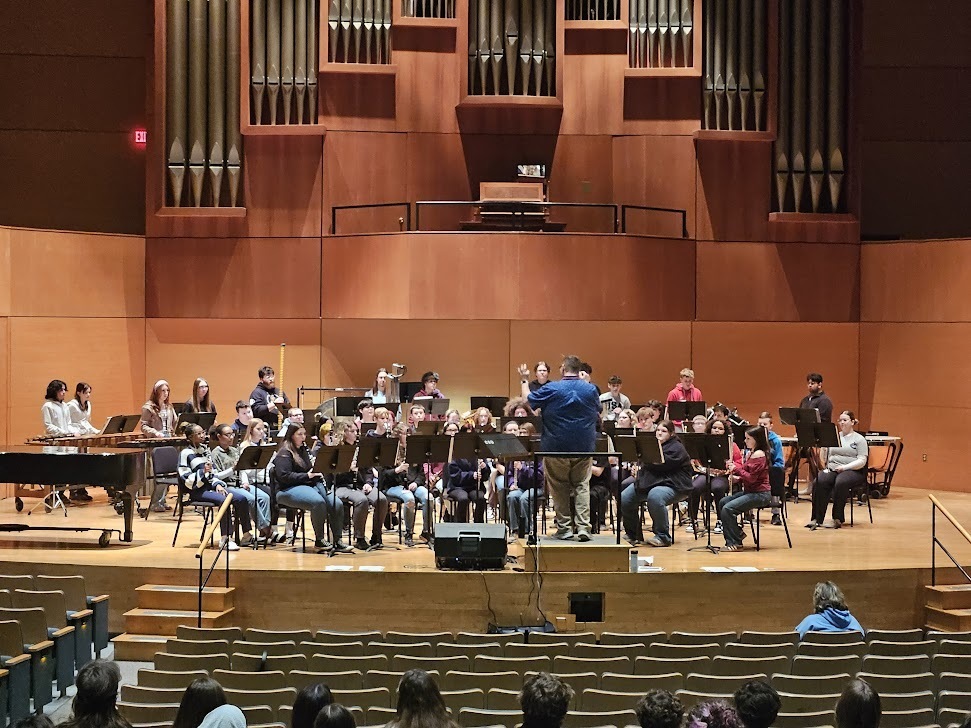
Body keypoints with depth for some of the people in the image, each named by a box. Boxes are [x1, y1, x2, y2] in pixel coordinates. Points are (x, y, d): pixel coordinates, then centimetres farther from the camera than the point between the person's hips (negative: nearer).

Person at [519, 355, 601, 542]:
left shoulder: (551, 389, -9)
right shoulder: (590, 389, -1)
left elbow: (528, 400, 5)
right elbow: (598, 413, 17)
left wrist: (524, 381, 22)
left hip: (556, 448, -2)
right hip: (584, 448, 2)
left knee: (559, 488, 9)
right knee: (582, 486, 9)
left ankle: (564, 528, 11)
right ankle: (583, 527, -4)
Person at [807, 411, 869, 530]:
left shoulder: (859, 439, 5)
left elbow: (862, 461, -5)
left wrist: (845, 467, -17)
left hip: (853, 471, -4)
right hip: (832, 469, 4)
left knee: (840, 483, -38)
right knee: (819, 482, -29)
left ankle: (837, 519, -28)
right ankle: (817, 519, -32)